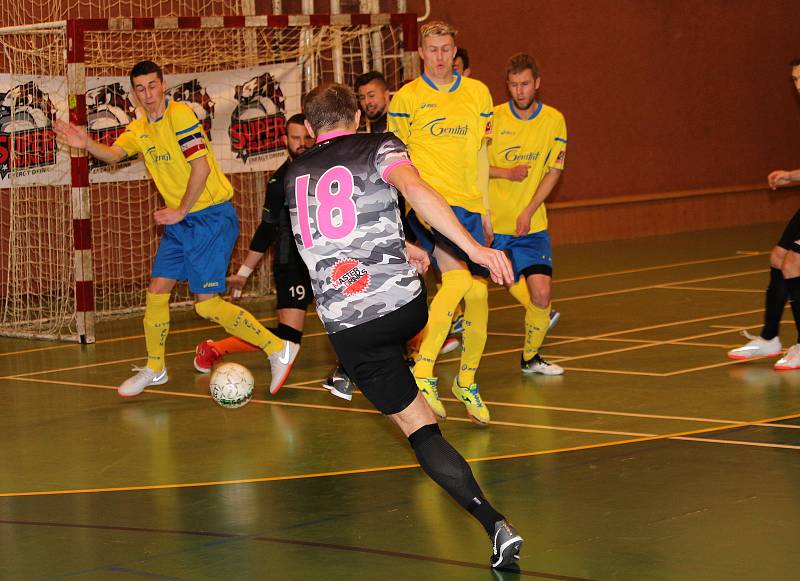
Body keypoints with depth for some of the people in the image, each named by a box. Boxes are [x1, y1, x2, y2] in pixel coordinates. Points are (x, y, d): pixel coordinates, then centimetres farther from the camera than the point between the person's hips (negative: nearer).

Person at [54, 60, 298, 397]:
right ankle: (154, 369, 25)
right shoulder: (139, 129, 10)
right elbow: (114, 154, -7)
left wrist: (181, 211, -15)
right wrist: (87, 144, -27)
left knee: (207, 304, -11)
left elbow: (201, 166, -19)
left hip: (211, 216, -8)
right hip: (179, 221, 8)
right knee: (156, 291, 8)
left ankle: (279, 349, -2)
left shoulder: (180, 115, -14)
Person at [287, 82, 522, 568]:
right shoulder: (379, 147, 4)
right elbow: (415, 189, -18)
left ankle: (495, 524, -12)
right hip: (405, 304, -1)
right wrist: (473, 247, -23)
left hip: (347, 325, 1)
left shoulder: (294, 177, 17)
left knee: (419, 427, 1)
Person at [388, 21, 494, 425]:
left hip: (469, 204, 5)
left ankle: (466, 382, 22)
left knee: (477, 294, 4)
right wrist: (413, 201, -9)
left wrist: (485, 209, 16)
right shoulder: (407, 98, 0)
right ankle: (423, 373, -22)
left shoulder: (477, 92, 12)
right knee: (457, 278, -26)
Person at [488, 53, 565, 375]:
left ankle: (531, 357, 10)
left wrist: (528, 212, -9)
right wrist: (508, 173, -17)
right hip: (491, 221, 0)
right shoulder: (493, 117, -5)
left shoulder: (553, 120, -1)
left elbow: (553, 171, 0)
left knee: (541, 291, -11)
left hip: (531, 224, 0)